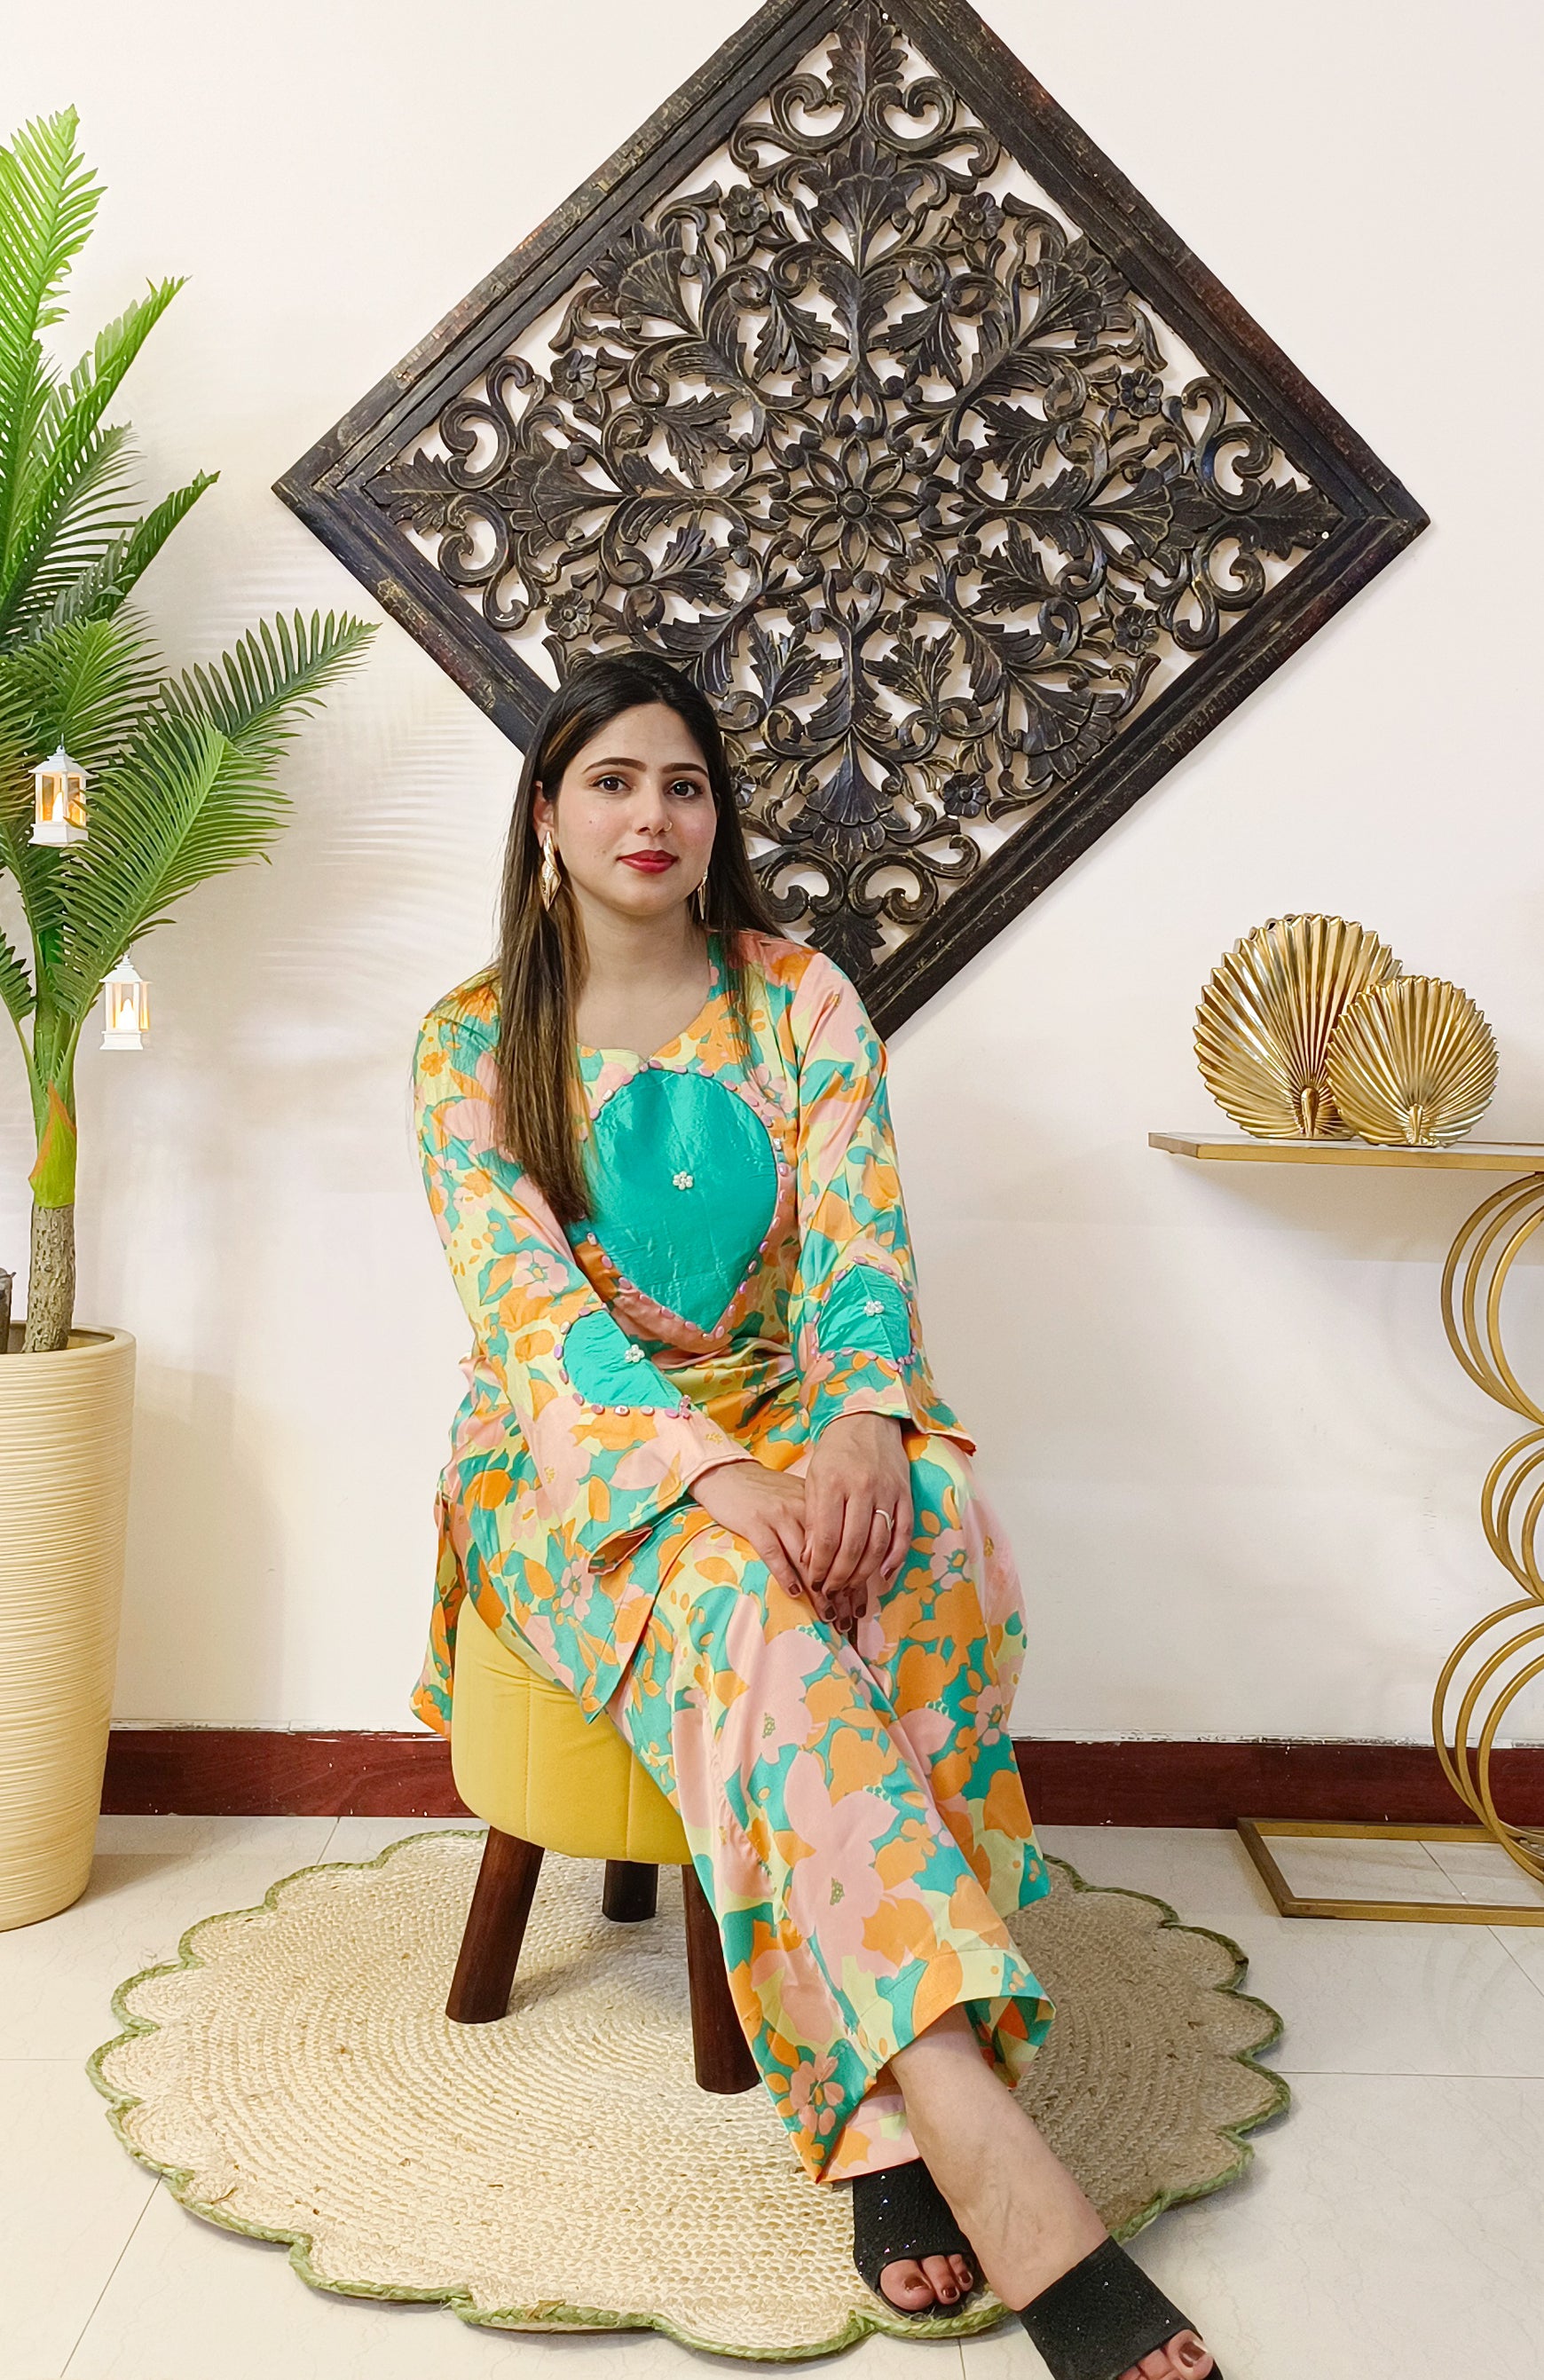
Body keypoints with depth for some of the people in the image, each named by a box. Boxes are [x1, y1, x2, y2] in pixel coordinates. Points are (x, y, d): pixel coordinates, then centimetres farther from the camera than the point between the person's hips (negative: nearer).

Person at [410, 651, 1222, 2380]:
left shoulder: (801, 1000, 6)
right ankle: (993, 2162, -42)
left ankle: (886, 2101, -30)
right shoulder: (474, 1042, 1)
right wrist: (715, 1476, -29)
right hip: (579, 1464, -2)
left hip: (794, 1425, 2)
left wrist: (864, 1424, -28)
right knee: (738, 1590, -36)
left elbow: (862, 1242, -5)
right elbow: (533, 1305, -12)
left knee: (938, 1539, -33)